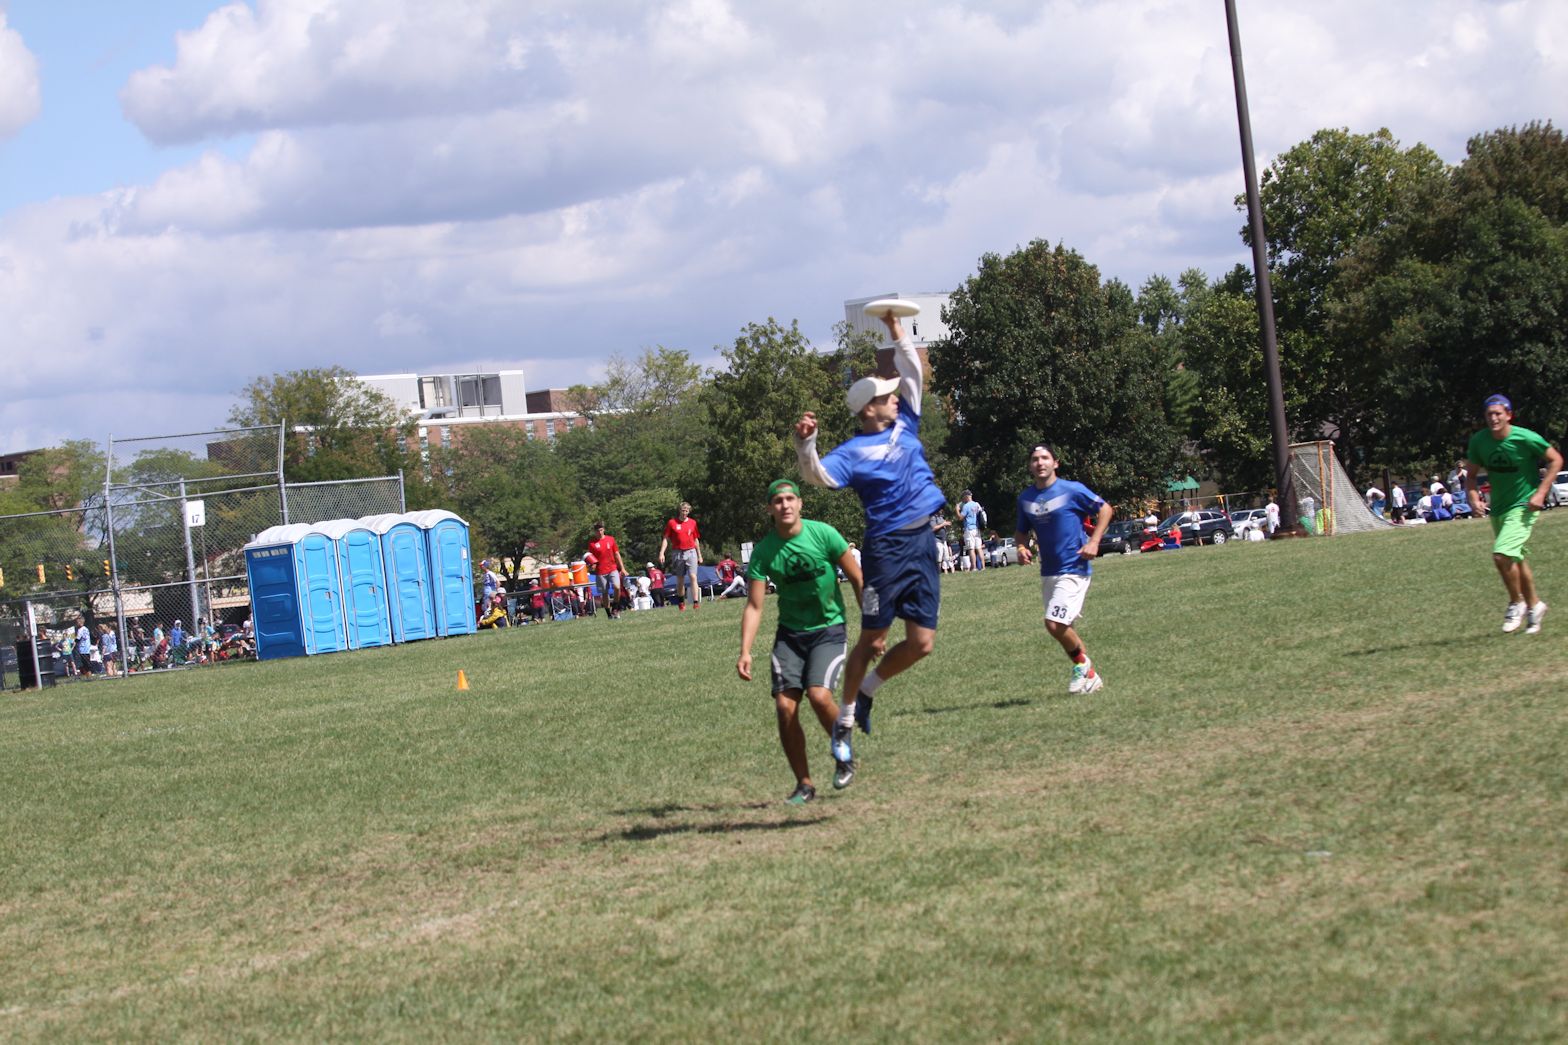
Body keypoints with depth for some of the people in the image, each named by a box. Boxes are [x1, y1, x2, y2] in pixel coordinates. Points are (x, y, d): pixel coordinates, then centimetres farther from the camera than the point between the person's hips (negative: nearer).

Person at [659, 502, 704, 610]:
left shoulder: (692, 523, 8)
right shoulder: (672, 523, 2)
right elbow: (666, 539, 3)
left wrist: (699, 555, 18)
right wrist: (661, 553, -7)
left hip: (691, 552, 0)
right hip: (678, 553, 0)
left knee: (693, 577, -12)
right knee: (680, 580, 6)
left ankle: (696, 602, -18)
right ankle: (682, 602, 18)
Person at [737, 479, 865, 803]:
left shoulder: (823, 534, -11)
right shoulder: (763, 551, -6)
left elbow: (857, 580, -3)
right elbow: (754, 606, -5)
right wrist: (745, 651, -18)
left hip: (829, 630, -3)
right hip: (790, 633, 3)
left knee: (818, 694, -24)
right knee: (785, 705, -11)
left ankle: (844, 753, 5)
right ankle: (804, 784, 4)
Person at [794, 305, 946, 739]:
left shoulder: (904, 423, 11)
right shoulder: (854, 451, -8)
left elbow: (913, 373, 18)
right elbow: (818, 475, -22)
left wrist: (896, 331, 13)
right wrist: (804, 444, -39)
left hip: (922, 544, 6)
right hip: (886, 551, -6)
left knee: (921, 643, 3)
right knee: (872, 639, -2)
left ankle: (867, 690, 24)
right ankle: (846, 714, 10)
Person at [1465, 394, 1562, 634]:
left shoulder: (1525, 438, -19)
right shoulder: (1478, 441, -6)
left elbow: (1556, 460, -7)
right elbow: (1472, 474, 8)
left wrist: (1541, 493, -14)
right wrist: (1473, 498, -11)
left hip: (1523, 506, -6)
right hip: (1498, 507, 6)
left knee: (1502, 555, -21)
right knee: (1516, 560, 15)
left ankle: (1517, 603, -1)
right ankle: (1534, 605, 34)